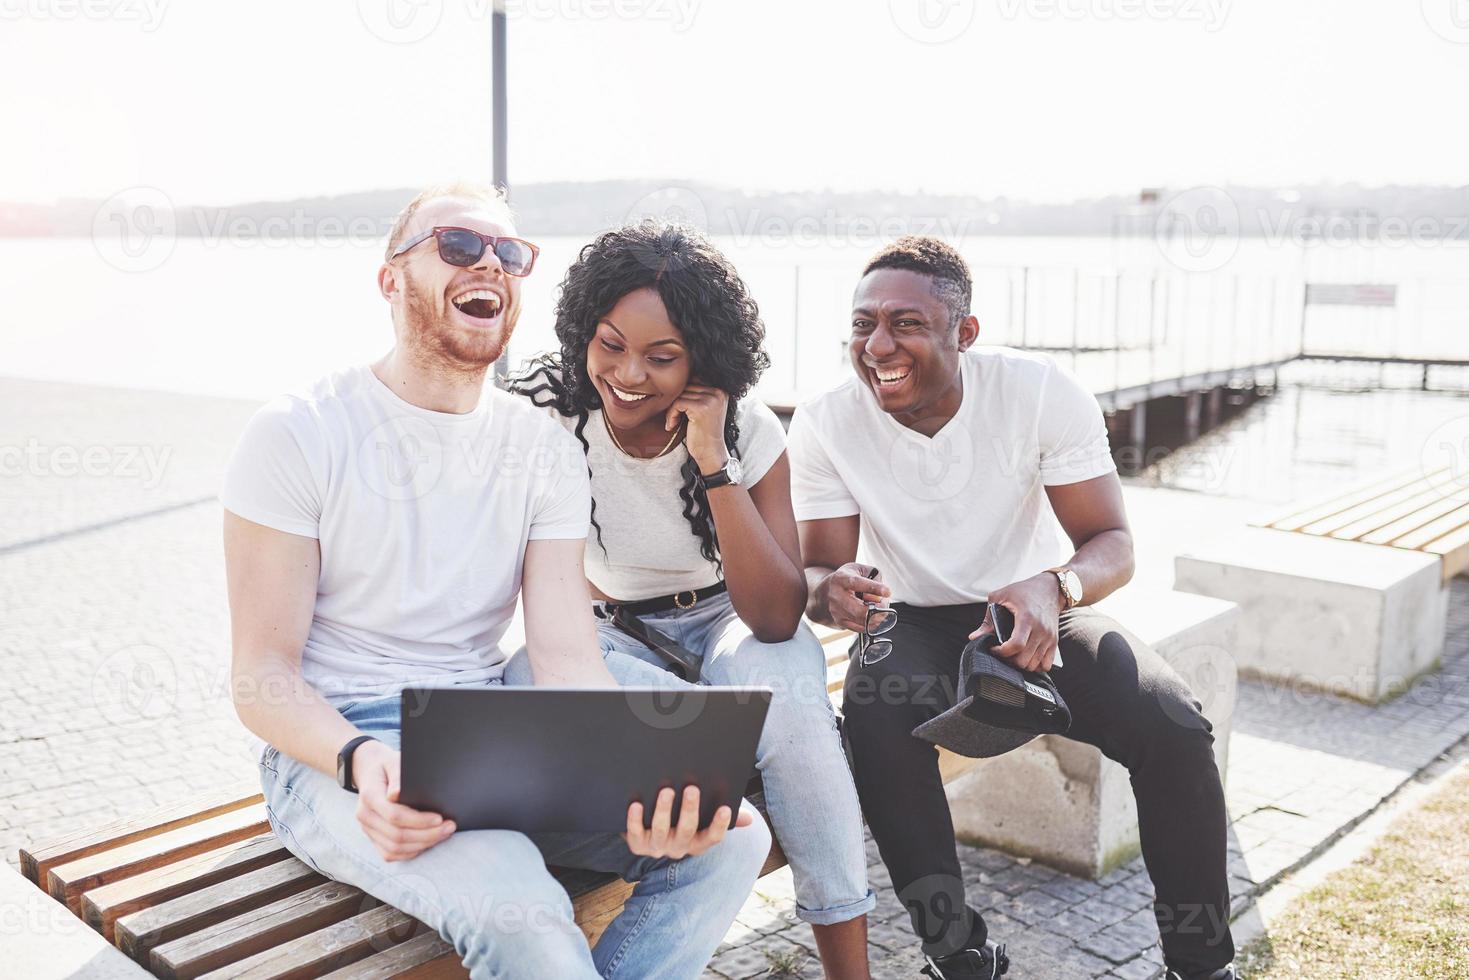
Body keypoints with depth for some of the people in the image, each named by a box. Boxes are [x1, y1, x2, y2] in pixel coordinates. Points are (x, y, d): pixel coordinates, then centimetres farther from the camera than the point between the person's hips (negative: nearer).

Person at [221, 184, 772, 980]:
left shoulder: (545, 450, 6)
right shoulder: (298, 434, -6)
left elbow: (567, 657, -5)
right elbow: (262, 675, -8)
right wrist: (361, 761, -30)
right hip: (333, 750, -4)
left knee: (730, 837, -16)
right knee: (520, 910, -34)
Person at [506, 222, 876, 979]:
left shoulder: (749, 432, -16)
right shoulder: (545, 411, -16)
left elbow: (776, 617, -24)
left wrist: (713, 463, -32)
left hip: (726, 623, 0)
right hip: (610, 633, 0)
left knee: (785, 694, -33)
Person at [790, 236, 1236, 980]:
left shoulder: (1041, 390, -18)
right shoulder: (823, 424, -15)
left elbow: (1113, 546, -16)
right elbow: (816, 569, -10)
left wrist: (1054, 588, -40)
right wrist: (830, 590, -37)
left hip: (1035, 611, 0)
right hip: (913, 626, 0)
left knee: (1174, 729, -24)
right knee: (873, 726, -33)